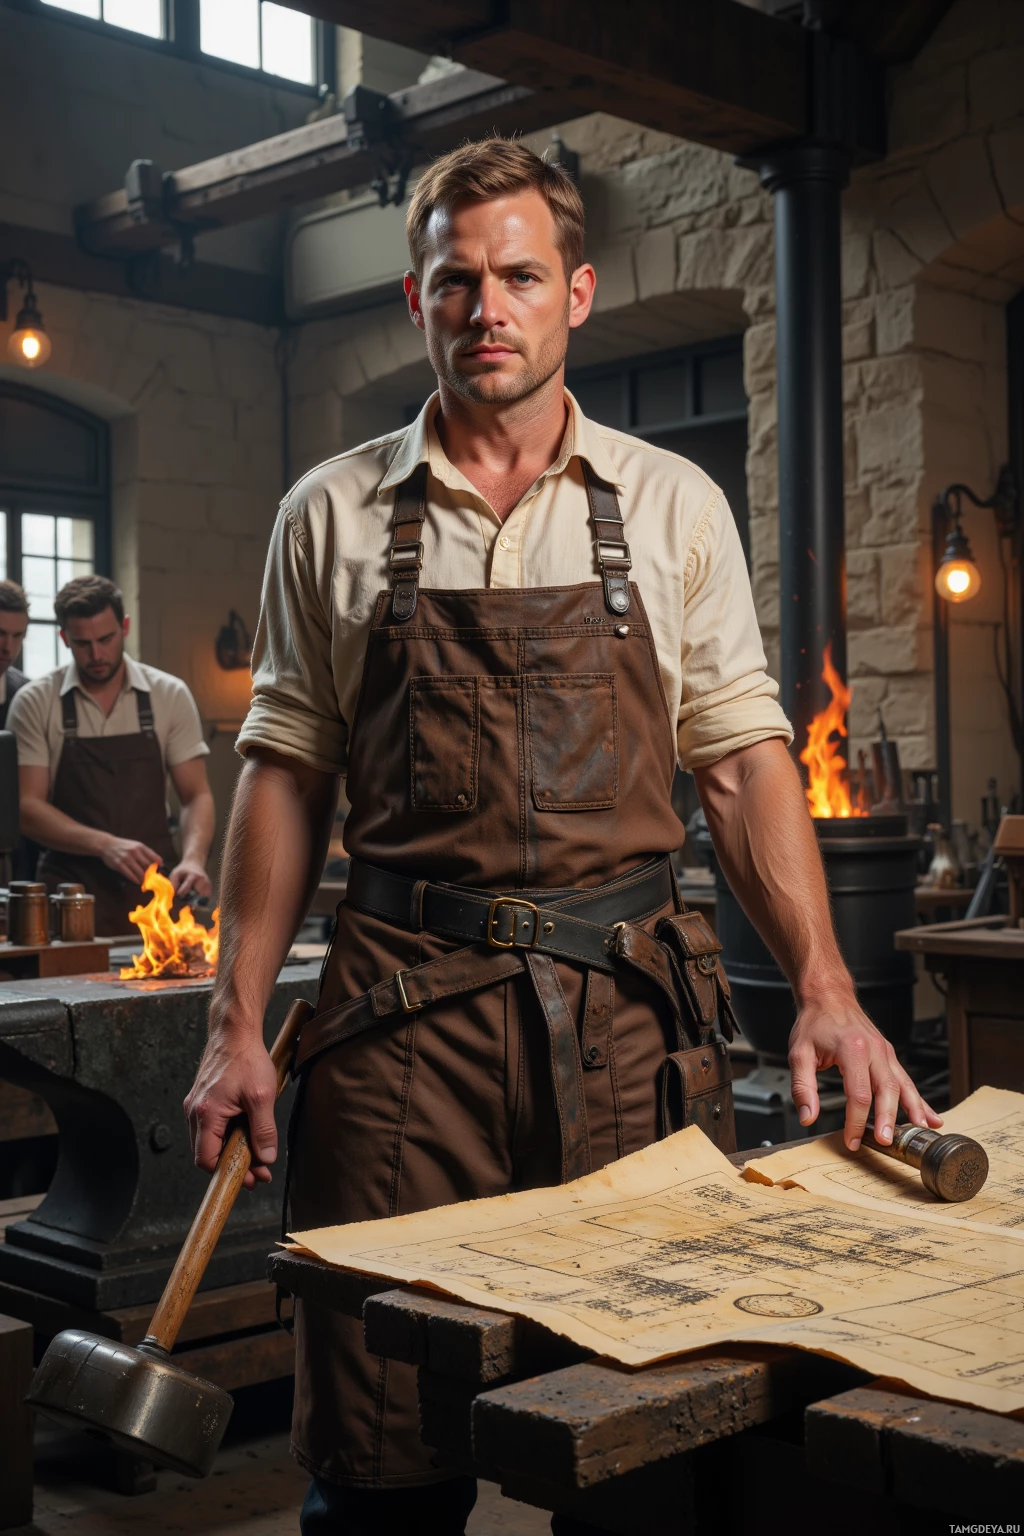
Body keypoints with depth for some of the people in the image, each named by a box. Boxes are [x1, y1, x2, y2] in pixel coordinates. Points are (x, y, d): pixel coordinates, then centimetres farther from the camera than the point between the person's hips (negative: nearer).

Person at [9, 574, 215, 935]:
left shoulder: (170, 695, 4)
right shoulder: (35, 703, -1)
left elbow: (196, 796, 4)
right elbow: (28, 808, -6)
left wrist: (193, 858, -17)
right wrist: (104, 845, -21)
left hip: (154, 891, 1)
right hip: (72, 893, -1)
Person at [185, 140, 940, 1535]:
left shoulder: (673, 506, 7)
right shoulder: (333, 516, 7)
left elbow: (744, 756, 4)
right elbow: (287, 772, 7)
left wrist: (823, 983, -8)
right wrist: (238, 1025, 2)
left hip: (612, 1003, 1)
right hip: (398, 1003, 0)